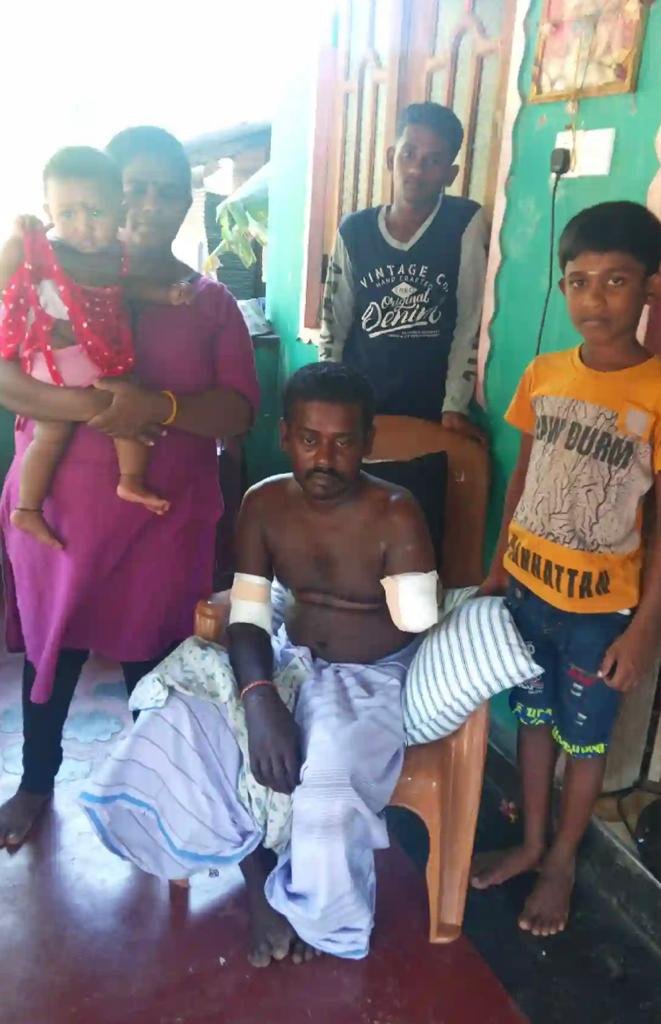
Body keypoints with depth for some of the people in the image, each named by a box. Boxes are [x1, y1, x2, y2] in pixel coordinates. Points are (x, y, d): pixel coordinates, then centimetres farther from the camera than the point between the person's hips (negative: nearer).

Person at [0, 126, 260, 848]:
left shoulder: (211, 302, 3)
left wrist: (160, 406, -24)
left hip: (165, 518, 1)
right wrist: (98, 406, -26)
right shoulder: (59, 272, -1)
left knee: (154, 659, 12)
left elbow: (238, 412, -6)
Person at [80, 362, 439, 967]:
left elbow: (418, 632, -19)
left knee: (327, 801, -30)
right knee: (168, 738, -16)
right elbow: (247, 620, -7)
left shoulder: (396, 517, -18)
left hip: (371, 678, -4)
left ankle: (302, 902, 8)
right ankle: (256, 872, 7)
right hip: (289, 662, 4)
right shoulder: (264, 505, -5)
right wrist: (260, 700, -25)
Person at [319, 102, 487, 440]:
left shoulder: (467, 224, -6)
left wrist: (455, 405, -9)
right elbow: (334, 323, 5)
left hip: (429, 410, -2)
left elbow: (471, 322, -6)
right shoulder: (354, 230, 0)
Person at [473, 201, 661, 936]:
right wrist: (498, 566, 10)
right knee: (532, 718, 19)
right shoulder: (542, 375, -2)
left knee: (583, 737, 14)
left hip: (600, 605, -4)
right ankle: (530, 842, 41)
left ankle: (560, 865, 36)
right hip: (528, 585, 4)